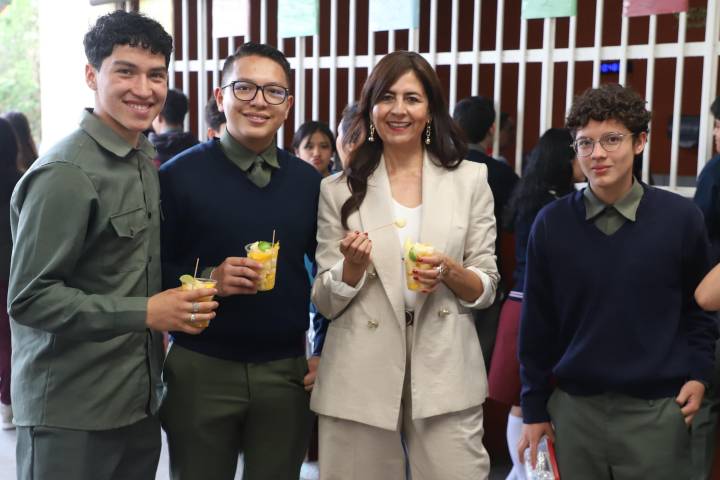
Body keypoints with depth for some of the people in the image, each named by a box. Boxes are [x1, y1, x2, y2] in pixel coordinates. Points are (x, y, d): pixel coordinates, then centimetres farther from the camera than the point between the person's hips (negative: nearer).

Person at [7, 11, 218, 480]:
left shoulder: (147, 159, 8)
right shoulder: (65, 173, -18)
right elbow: (28, 298, -19)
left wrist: (160, 324, 7)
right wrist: (145, 313, -23)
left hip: (141, 400, 8)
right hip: (72, 413, -7)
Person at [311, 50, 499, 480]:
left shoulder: (470, 179, 3)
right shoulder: (339, 190, 3)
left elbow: (487, 290, 5)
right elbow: (325, 304, 4)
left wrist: (449, 272, -15)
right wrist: (354, 265, -16)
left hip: (446, 377, 0)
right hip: (360, 381, 0)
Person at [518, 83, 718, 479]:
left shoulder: (681, 217, -5)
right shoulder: (551, 223, -3)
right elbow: (538, 322, 2)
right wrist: (535, 408, 5)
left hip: (656, 411, -1)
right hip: (573, 407, 1)